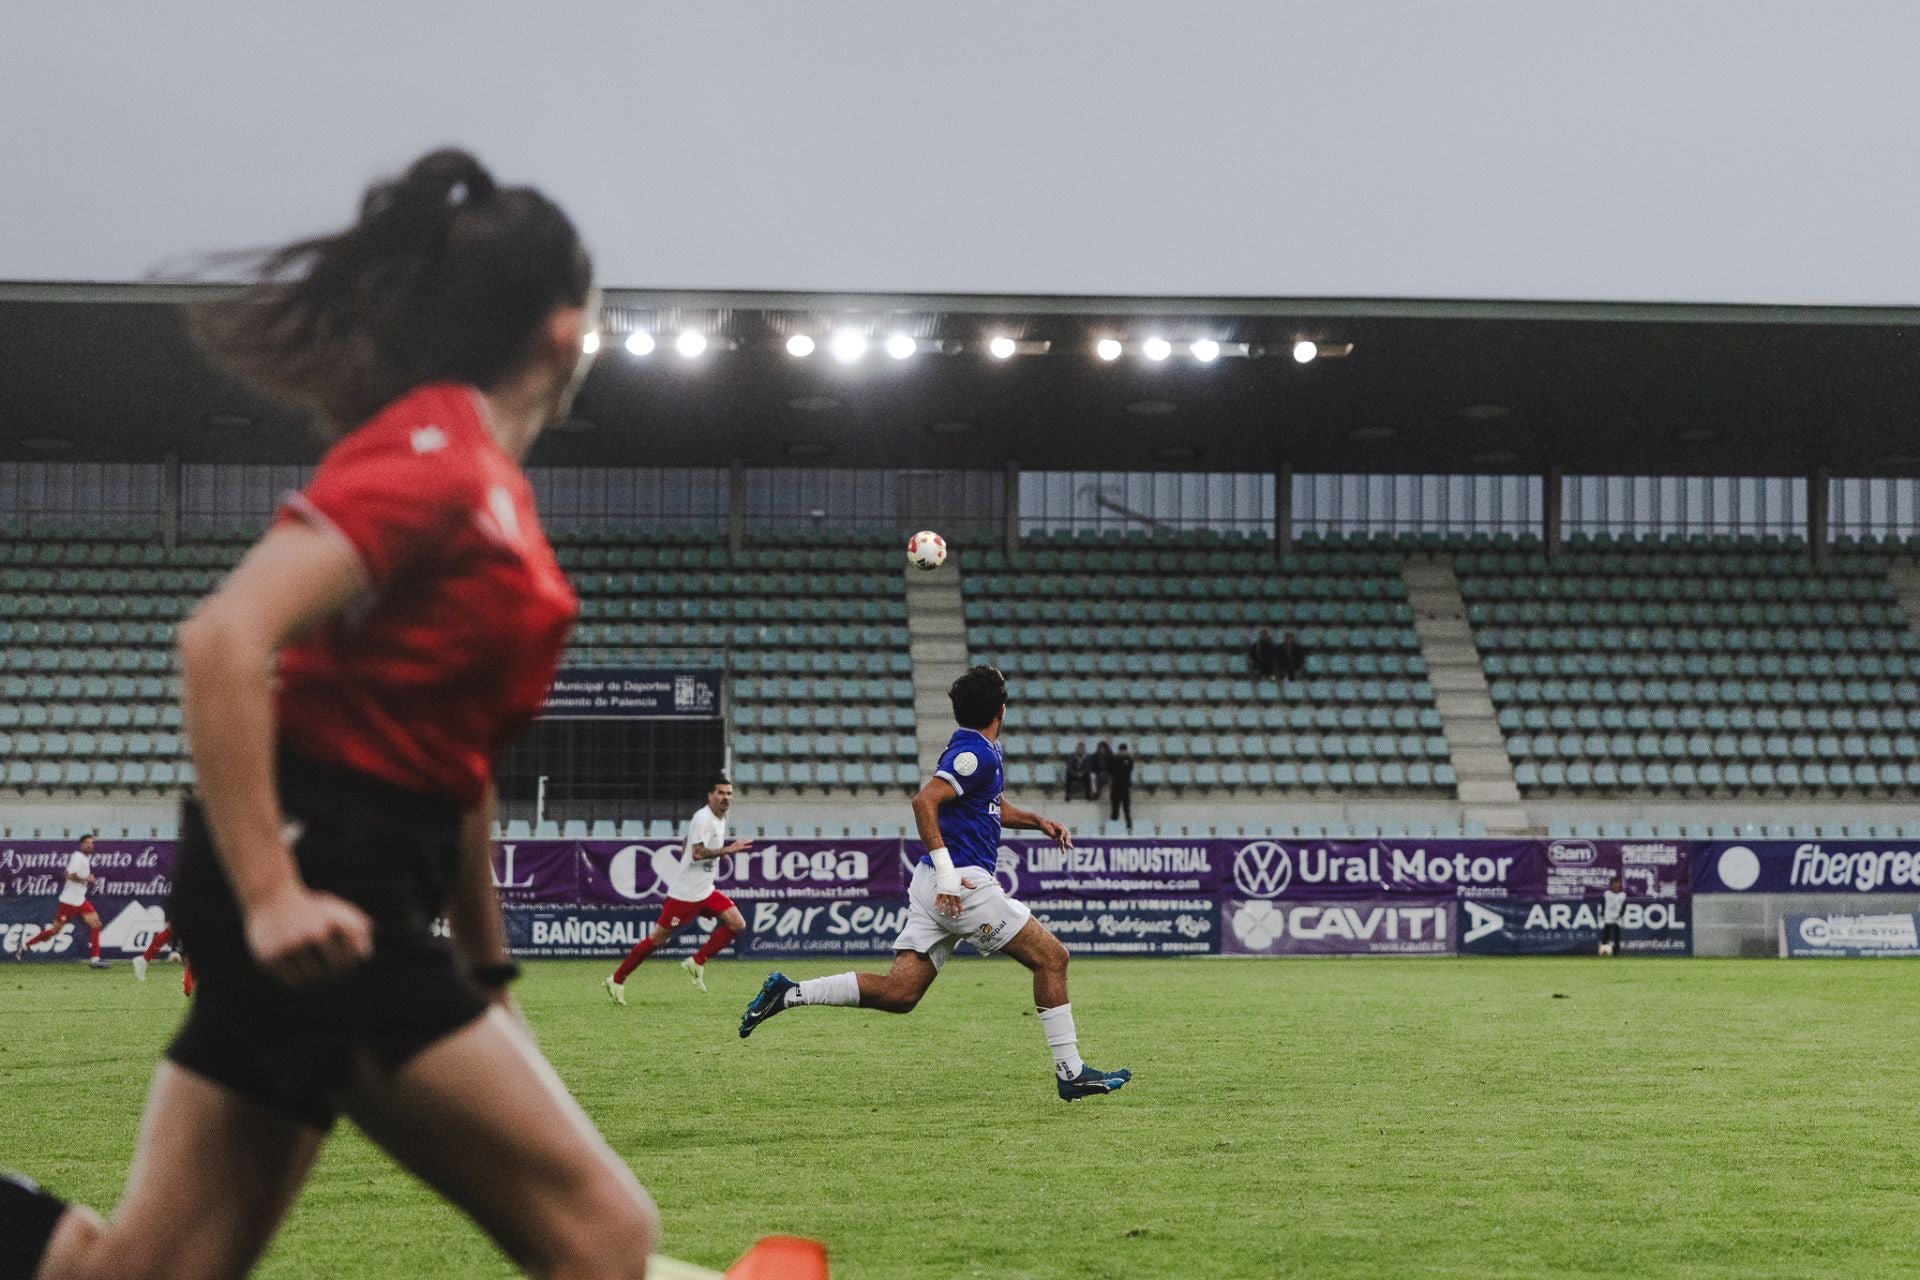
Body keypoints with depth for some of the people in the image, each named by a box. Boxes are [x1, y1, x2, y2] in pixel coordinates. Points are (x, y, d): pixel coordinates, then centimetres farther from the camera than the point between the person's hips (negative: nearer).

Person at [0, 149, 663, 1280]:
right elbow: (225, 637, -23)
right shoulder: (434, 453, -12)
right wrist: (269, 894, -25)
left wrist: (485, 974, 26)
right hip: (325, 895, -10)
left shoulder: (484, 476, 17)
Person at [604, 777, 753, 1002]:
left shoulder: (720, 819, 11)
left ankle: (697, 962, 2)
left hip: (705, 891, 9)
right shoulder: (703, 819, -17)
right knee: (659, 938, -3)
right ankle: (617, 979, 9)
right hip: (685, 892, -9)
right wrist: (728, 850, -30)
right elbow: (697, 853, -29)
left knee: (737, 924, -6)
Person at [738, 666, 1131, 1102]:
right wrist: (947, 872, -28)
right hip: (963, 883, -10)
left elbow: (995, 808, 36)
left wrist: (1036, 821, 19)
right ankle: (1070, 1073, 0)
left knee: (899, 993, 4)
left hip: (937, 885, 10)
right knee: (1051, 956, -2)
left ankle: (788, 993, -1)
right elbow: (924, 801, -24)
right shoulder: (976, 753, -12)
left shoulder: (982, 751, 18)